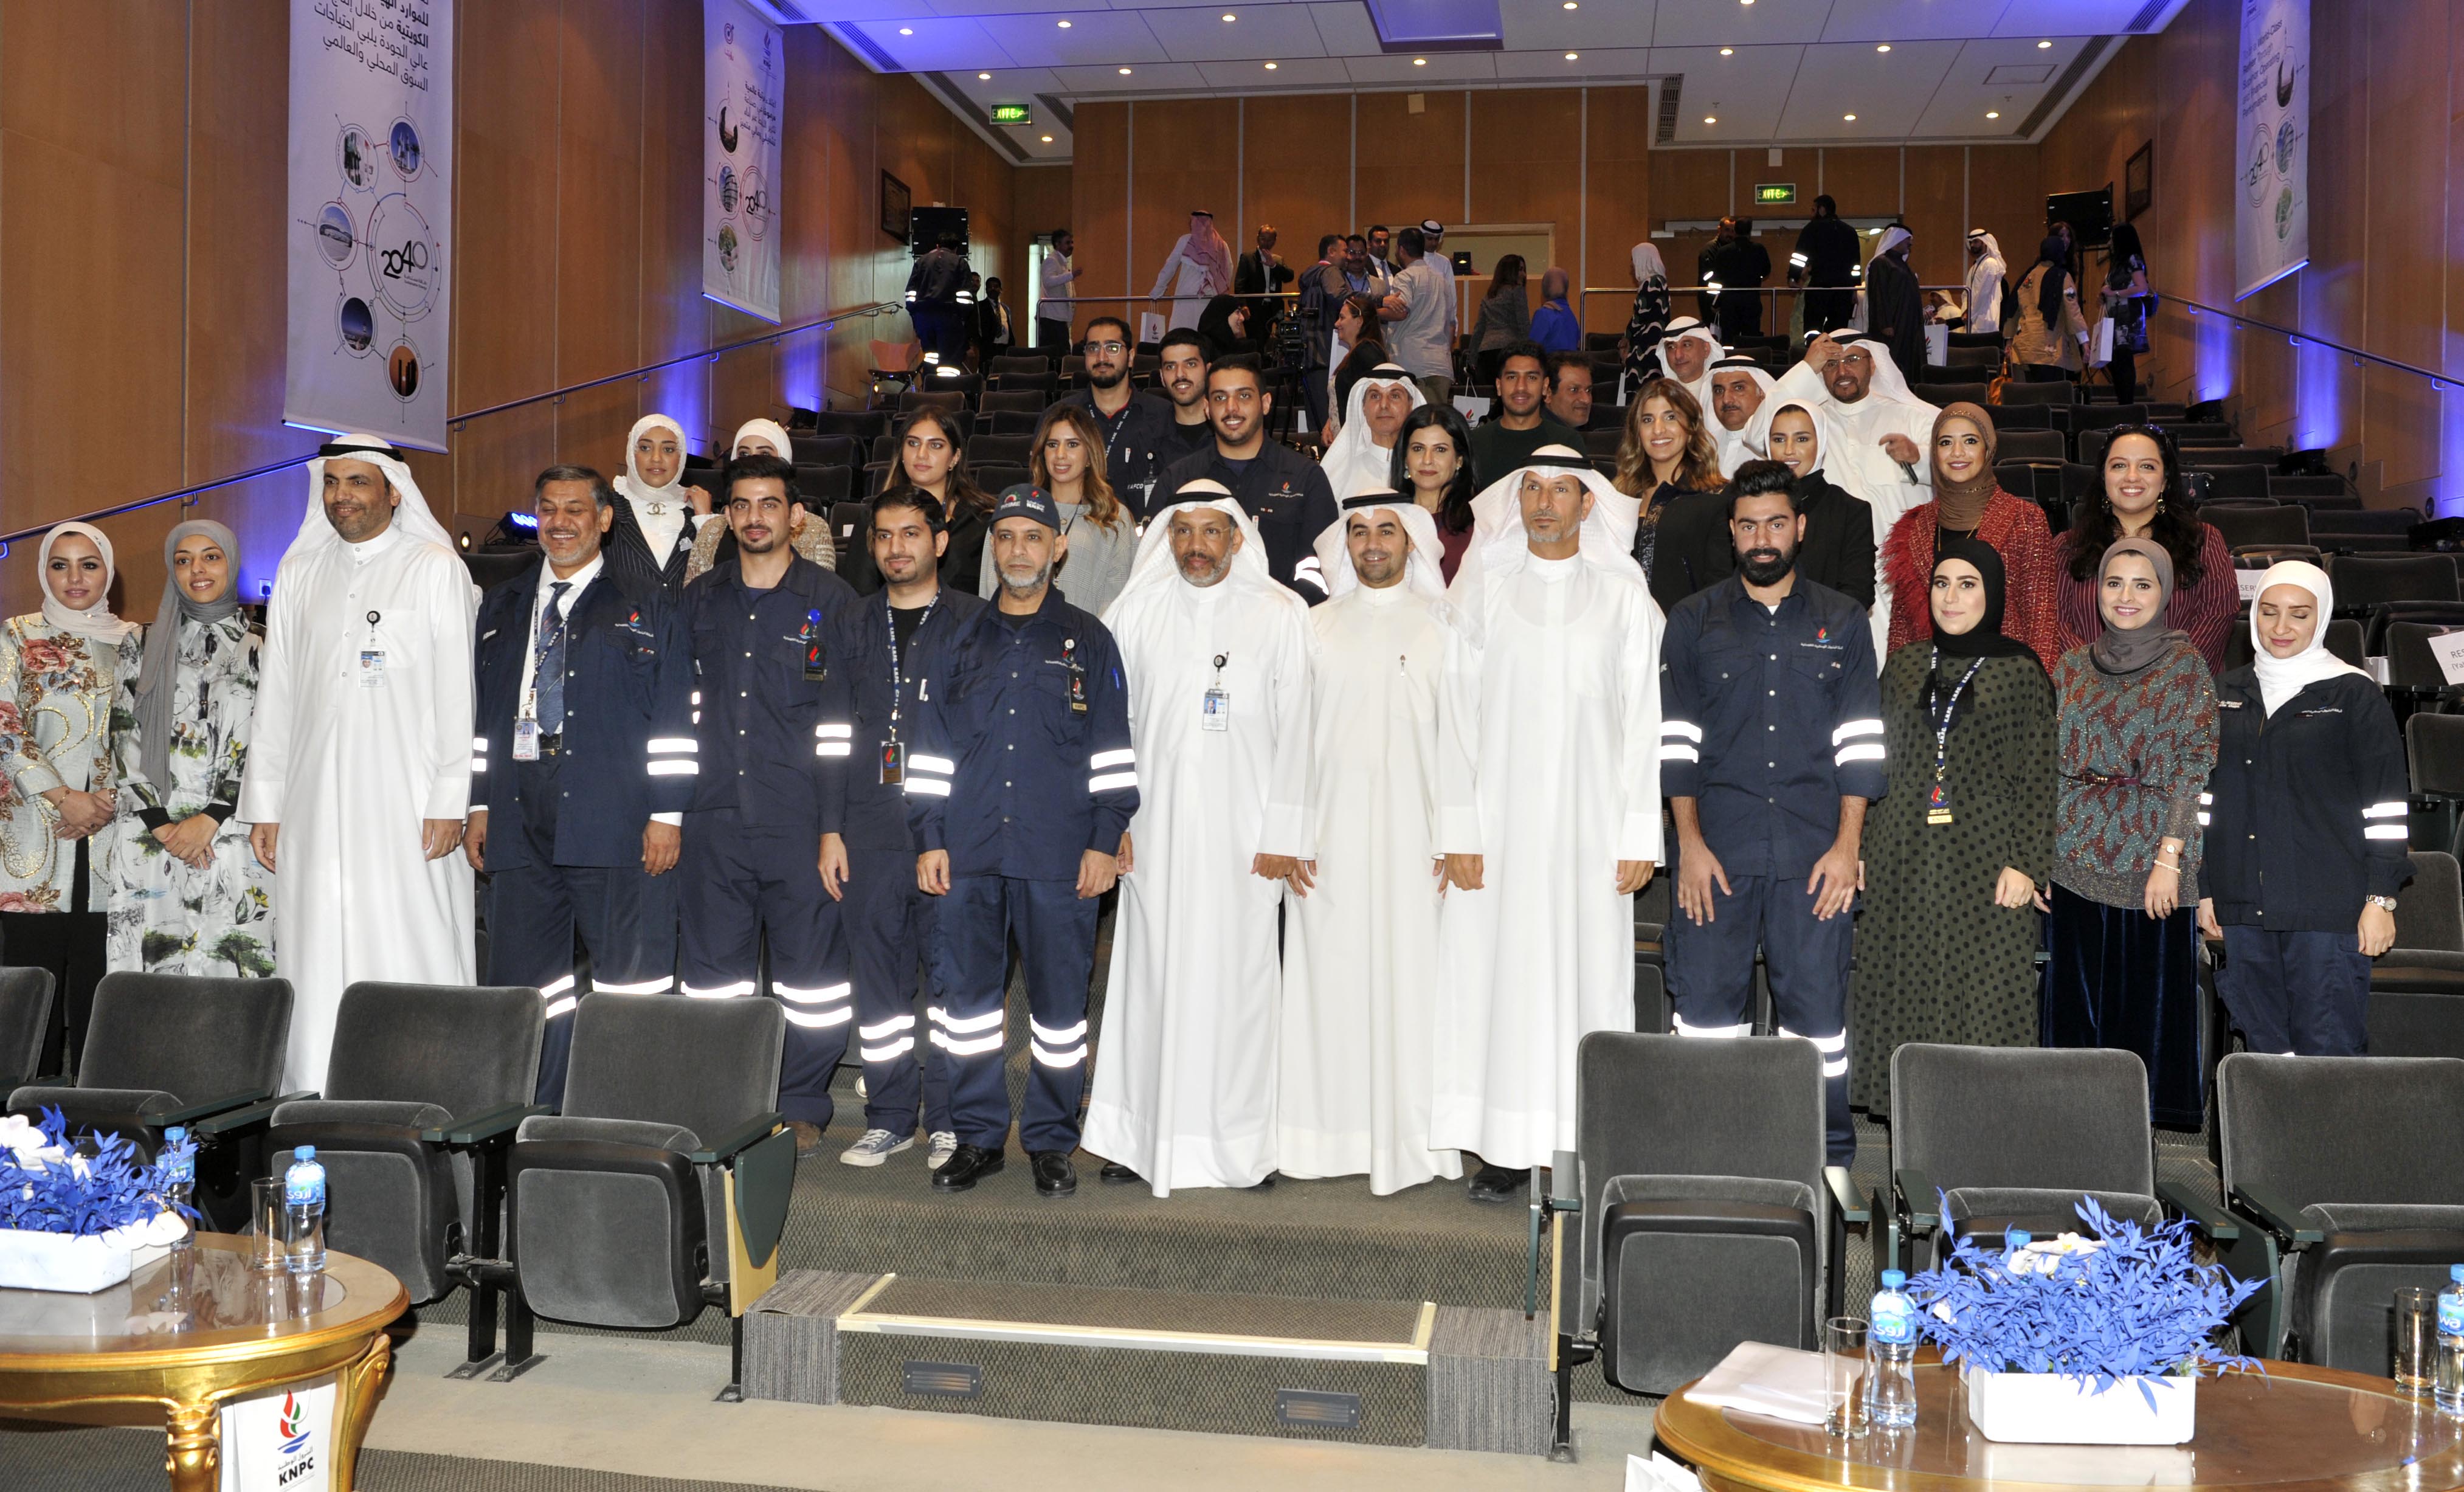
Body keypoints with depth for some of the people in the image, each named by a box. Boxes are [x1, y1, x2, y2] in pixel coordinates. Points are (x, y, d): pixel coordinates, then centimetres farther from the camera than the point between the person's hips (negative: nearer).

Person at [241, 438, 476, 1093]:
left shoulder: (436, 568, 2)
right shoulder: (299, 574, 15)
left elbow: (456, 691, -3)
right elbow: (275, 696, 16)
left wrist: (450, 800, -10)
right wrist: (264, 805, 11)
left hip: (405, 803, -4)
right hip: (315, 804, 4)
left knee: (408, 956, -5)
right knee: (319, 959, 2)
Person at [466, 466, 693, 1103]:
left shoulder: (646, 610, 6)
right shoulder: (503, 607, 19)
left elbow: (674, 721, 1)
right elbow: (481, 713, 19)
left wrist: (667, 814, -7)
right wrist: (477, 806, 11)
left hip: (616, 823, -4)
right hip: (519, 821, 4)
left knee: (630, 979, -4)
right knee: (523, 981, 5)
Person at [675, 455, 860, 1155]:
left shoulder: (831, 601, 1)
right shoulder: (700, 601, 12)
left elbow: (843, 725, -3)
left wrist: (835, 828, -9)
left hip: (800, 822, -3)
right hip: (714, 820, 3)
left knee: (811, 969, 2)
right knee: (713, 968, 7)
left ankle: (802, 1106, 16)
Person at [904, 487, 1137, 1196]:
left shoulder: (1087, 640, 7)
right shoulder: (961, 640, 13)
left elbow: (1112, 748, 5)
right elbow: (931, 745, 12)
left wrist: (1106, 838, -3)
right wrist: (930, 838, 5)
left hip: (1059, 853, -2)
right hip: (968, 851, 2)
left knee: (1059, 995, 2)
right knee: (965, 990, 4)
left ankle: (1051, 1140, 14)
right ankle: (978, 1135, 16)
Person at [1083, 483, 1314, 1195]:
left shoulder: (1282, 616, 1)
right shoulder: (1136, 613, 7)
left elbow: (1294, 728, -1)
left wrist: (1283, 834, -6)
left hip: (1243, 833, -2)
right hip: (1155, 827, 2)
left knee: (1238, 975, 1)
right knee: (1152, 973, 3)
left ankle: (1240, 1142, 11)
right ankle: (1146, 1139, 11)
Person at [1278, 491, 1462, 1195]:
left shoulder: (1441, 626, 6)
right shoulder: (1318, 626, 11)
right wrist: (1290, 836, 1)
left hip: (1413, 837, -2)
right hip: (1331, 838, 2)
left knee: (1412, 978, -2)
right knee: (1329, 978, 2)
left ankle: (1407, 1142, 5)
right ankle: (1332, 1133, 11)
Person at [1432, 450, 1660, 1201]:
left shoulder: (1624, 595, 5)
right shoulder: (1481, 587, 6)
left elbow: (1644, 719, 3)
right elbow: (1457, 713, 3)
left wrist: (1640, 836, -3)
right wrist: (1459, 830, -5)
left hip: (1592, 824, 0)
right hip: (1500, 820, 0)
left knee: (1592, 973, 1)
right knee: (1494, 974, -1)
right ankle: (1505, 1152, 6)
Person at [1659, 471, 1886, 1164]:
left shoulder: (1841, 621, 11)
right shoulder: (1693, 621, 9)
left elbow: (1859, 739, 6)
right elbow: (1676, 737, 5)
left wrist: (1848, 845, -2)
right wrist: (1690, 842, -4)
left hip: (1814, 850, 0)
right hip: (1717, 846, 0)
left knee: (1817, 998, 1)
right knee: (1706, 998, 0)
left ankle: (1828, 1161, 11)